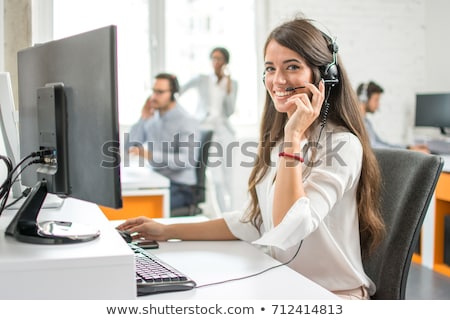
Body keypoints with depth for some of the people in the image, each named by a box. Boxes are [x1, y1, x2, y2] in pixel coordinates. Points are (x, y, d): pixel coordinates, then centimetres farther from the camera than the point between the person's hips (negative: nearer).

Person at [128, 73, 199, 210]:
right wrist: (143, 119, -3)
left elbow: (188, 160, -25)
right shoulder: (153, 116, 8)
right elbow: (132, 147, 7)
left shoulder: (187, 121, -12)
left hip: (180, 187, -6)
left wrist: (151, 155, -35)